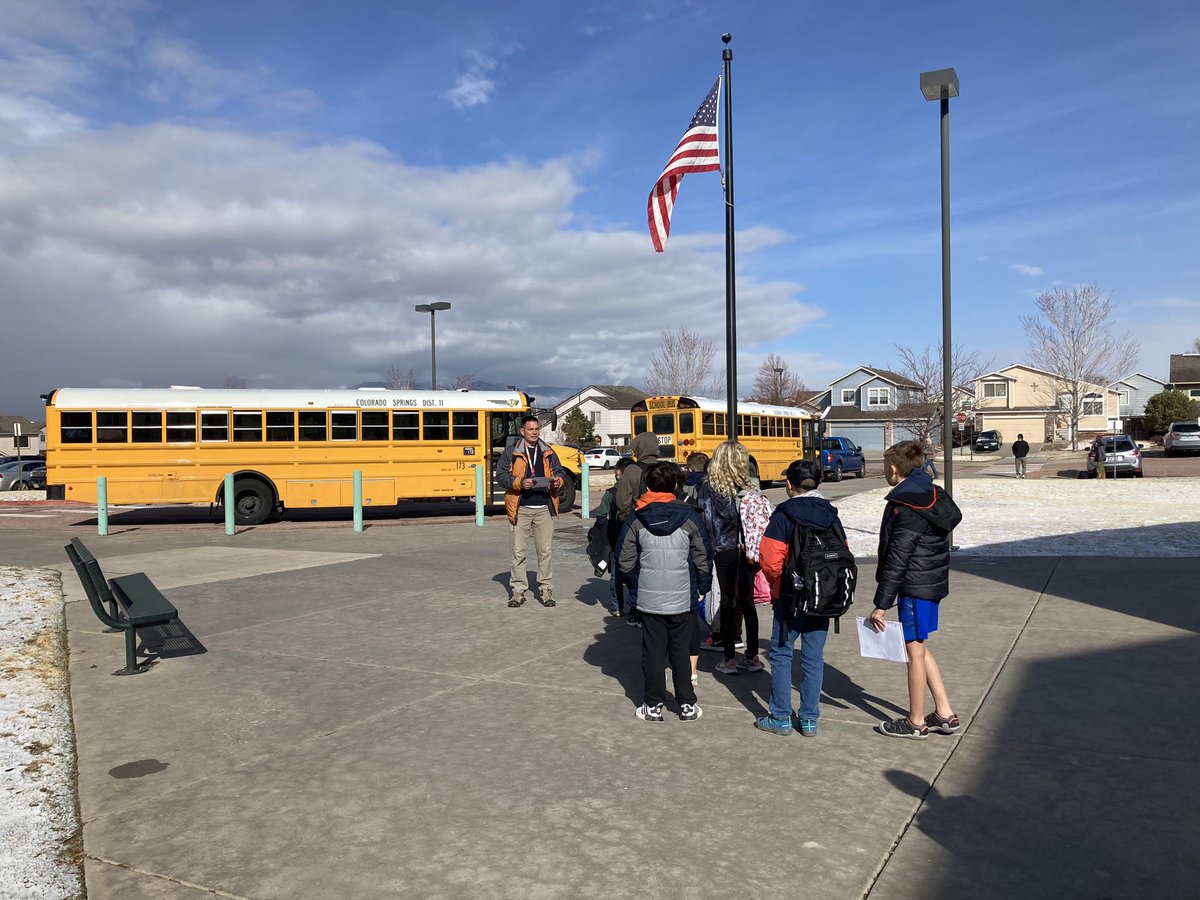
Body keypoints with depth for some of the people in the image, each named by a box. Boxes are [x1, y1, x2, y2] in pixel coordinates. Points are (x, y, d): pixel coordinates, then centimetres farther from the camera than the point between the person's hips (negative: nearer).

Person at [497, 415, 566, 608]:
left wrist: (558, 481, -6)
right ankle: (518, 590, 14)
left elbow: (559, 471, 17)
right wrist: (519, 482, -19)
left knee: (545, 551, 5)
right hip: (520, 509, -2)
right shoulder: (511, 451, 1)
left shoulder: (547, 451, 12)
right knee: (518, 552, 4)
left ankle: (546, 590, 15)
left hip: (544, 508, 2)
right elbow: (500, 474, -4)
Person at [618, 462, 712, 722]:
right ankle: (687, 705, 18)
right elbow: (703, 559, -1)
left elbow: (625, 560, 0)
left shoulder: (637, 518, -4)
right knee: (680, 652, 12)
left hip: (649, 600, 0)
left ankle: (653, 705, 17)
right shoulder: (689, 516, -6)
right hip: (682, 599, 0)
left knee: (653, 653, 10)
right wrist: (703, 588, 13)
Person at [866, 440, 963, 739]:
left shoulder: (906, 508, -21)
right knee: (919, 647, 20)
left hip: (915, 587, -9)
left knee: (915, 650, 3)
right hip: (932, 583, 9)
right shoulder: (932, 495, 8)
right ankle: (945, 714, 25)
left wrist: (881, 604, -17)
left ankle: (915, 722, 17)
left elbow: (897, 561, -22)